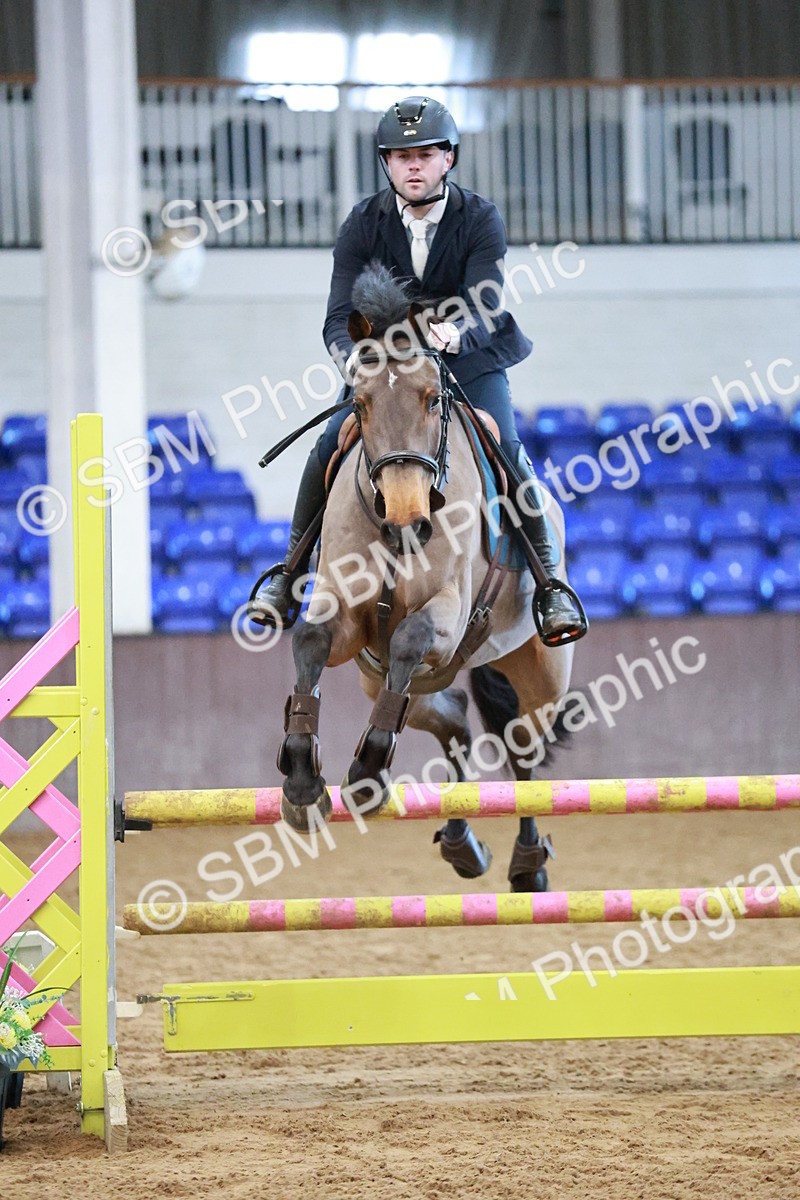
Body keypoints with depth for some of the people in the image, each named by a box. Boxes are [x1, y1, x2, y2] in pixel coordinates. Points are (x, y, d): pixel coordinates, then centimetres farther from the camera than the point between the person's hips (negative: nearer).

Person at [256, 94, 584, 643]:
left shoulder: (481, 220, -12)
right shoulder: (364, 225, -8)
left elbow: (486, 305, -25)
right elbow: (341, 316, -16)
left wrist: (456, 332, -49)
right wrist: (352, 357, -39)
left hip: (470, 357, -1)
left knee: (507, 451, -22)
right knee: (330, 448, -16)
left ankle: (552, 584, -10)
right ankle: (289, 575, 1)